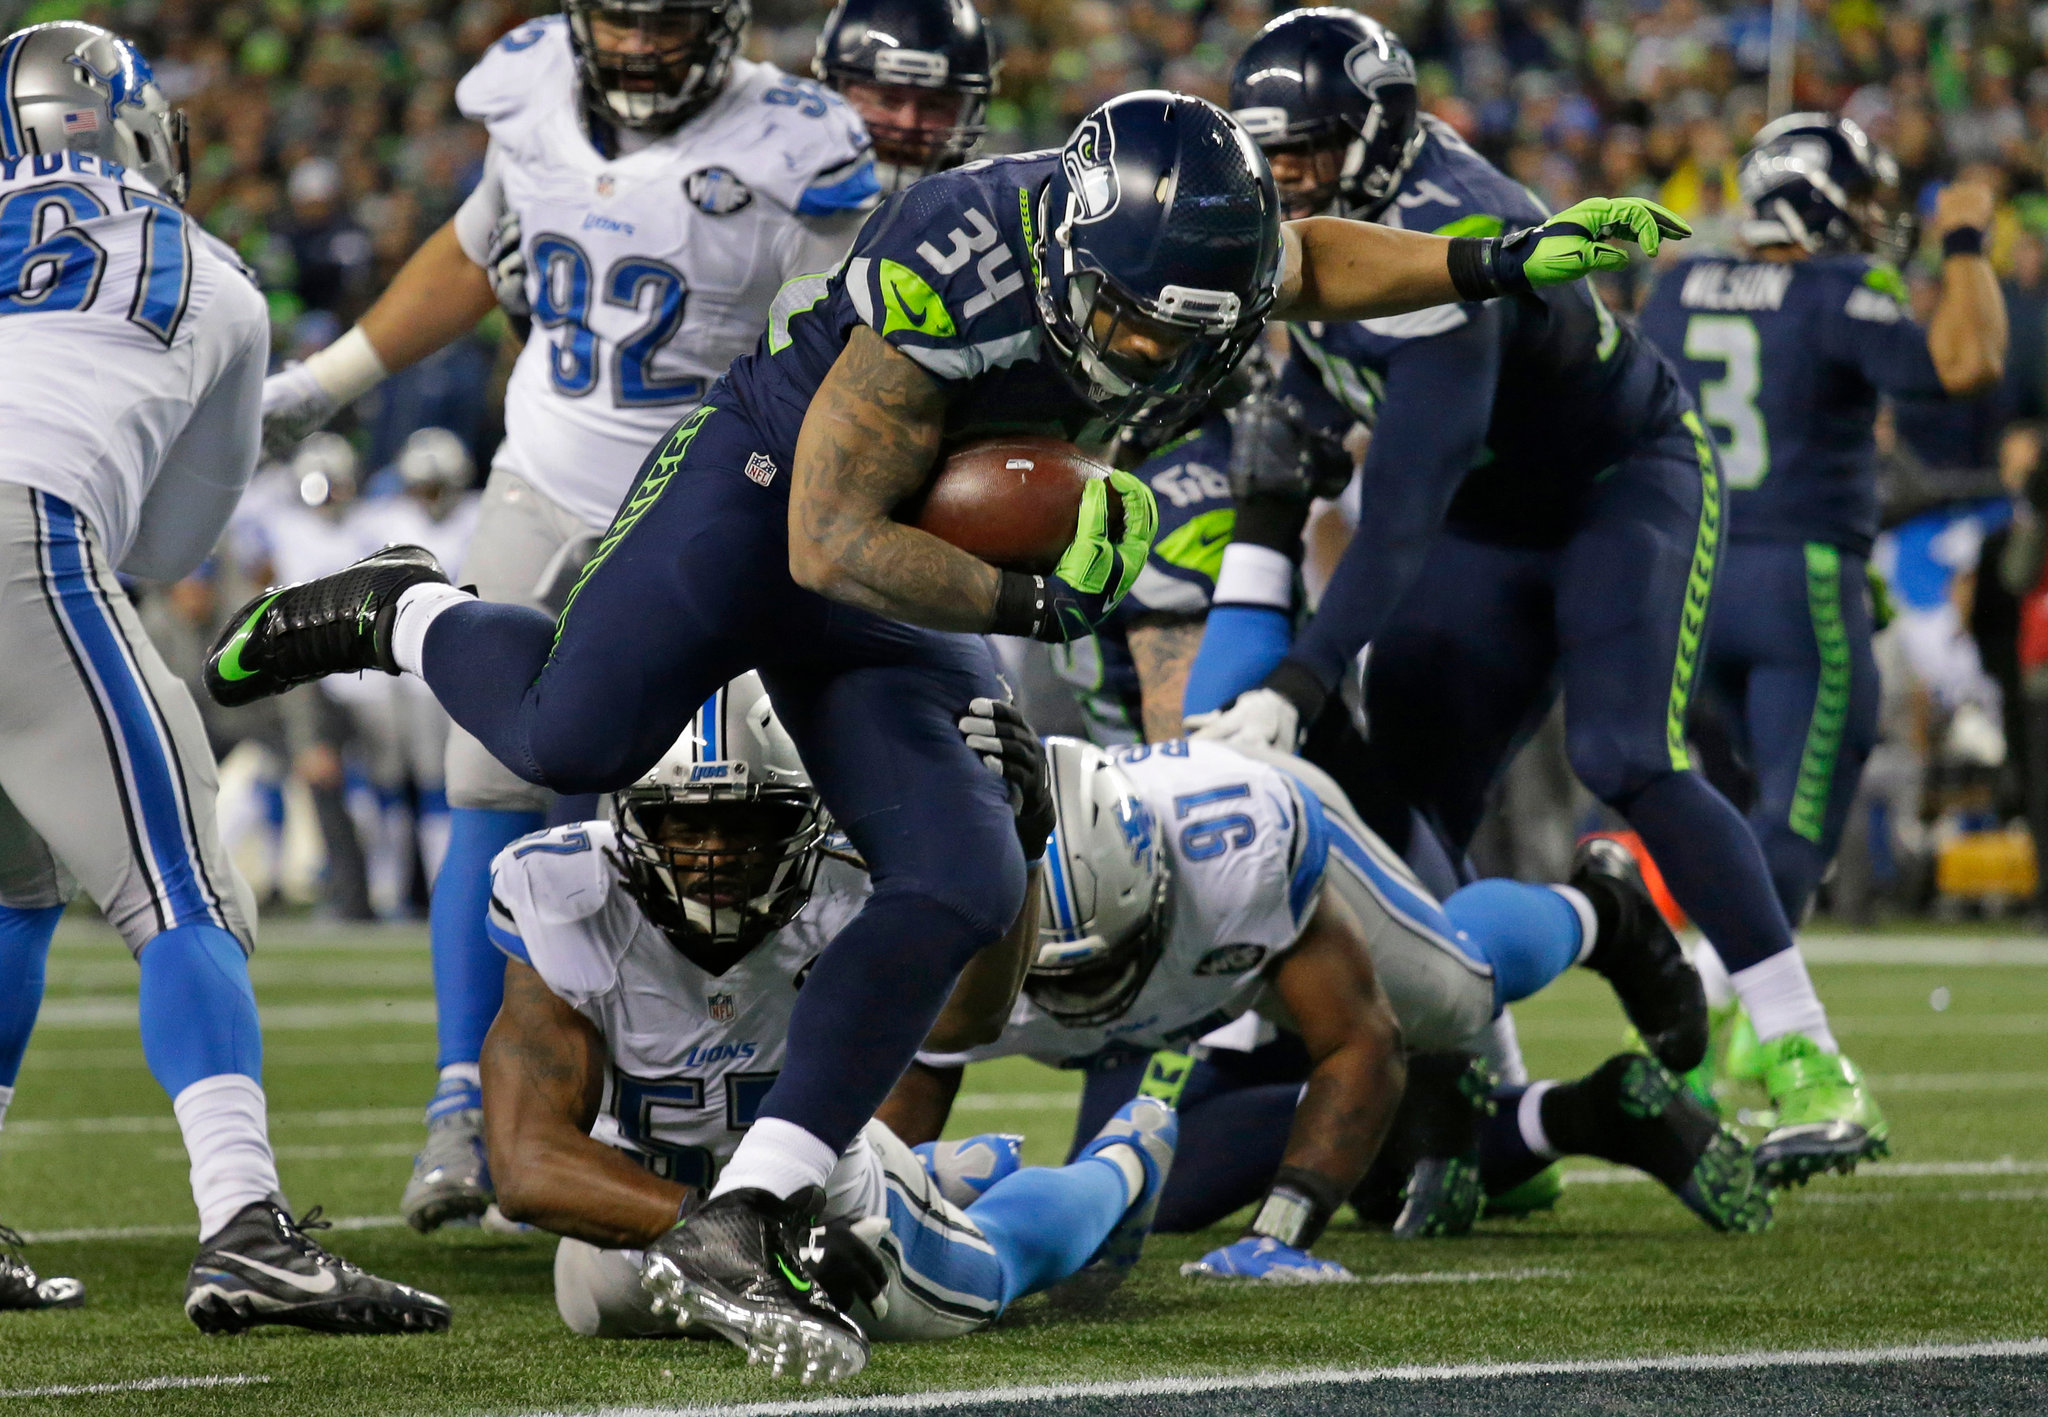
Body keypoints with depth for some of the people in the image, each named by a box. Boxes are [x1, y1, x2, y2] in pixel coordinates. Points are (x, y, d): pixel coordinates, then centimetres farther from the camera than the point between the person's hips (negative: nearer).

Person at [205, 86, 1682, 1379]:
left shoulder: (1201, 246, -13)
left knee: (962, 887, -10)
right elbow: (833, 546, -26)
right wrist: (1037, 606, -31)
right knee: (576, 740, -24)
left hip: (902, 587, 6)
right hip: (767, 481, -6)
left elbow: (1311, 263, 15)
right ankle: (410, 613, 13)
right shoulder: (960, 280, -33)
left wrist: (1501, 265, 1)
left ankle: (737, 1227, -10)